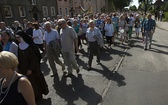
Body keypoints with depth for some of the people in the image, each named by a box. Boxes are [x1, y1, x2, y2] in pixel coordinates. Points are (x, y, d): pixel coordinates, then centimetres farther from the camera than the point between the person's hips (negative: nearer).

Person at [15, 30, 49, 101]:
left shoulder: (30, 45, -16)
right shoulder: (19, 46, 2)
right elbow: (19, 58, 7)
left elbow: (33, 58, -17)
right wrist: (19, 68, 8)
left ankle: (37, 96, 25)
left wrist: (31, 69, -19)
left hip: (32, 68, -5)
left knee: (34, 81, 7)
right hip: (23, 68, 6)